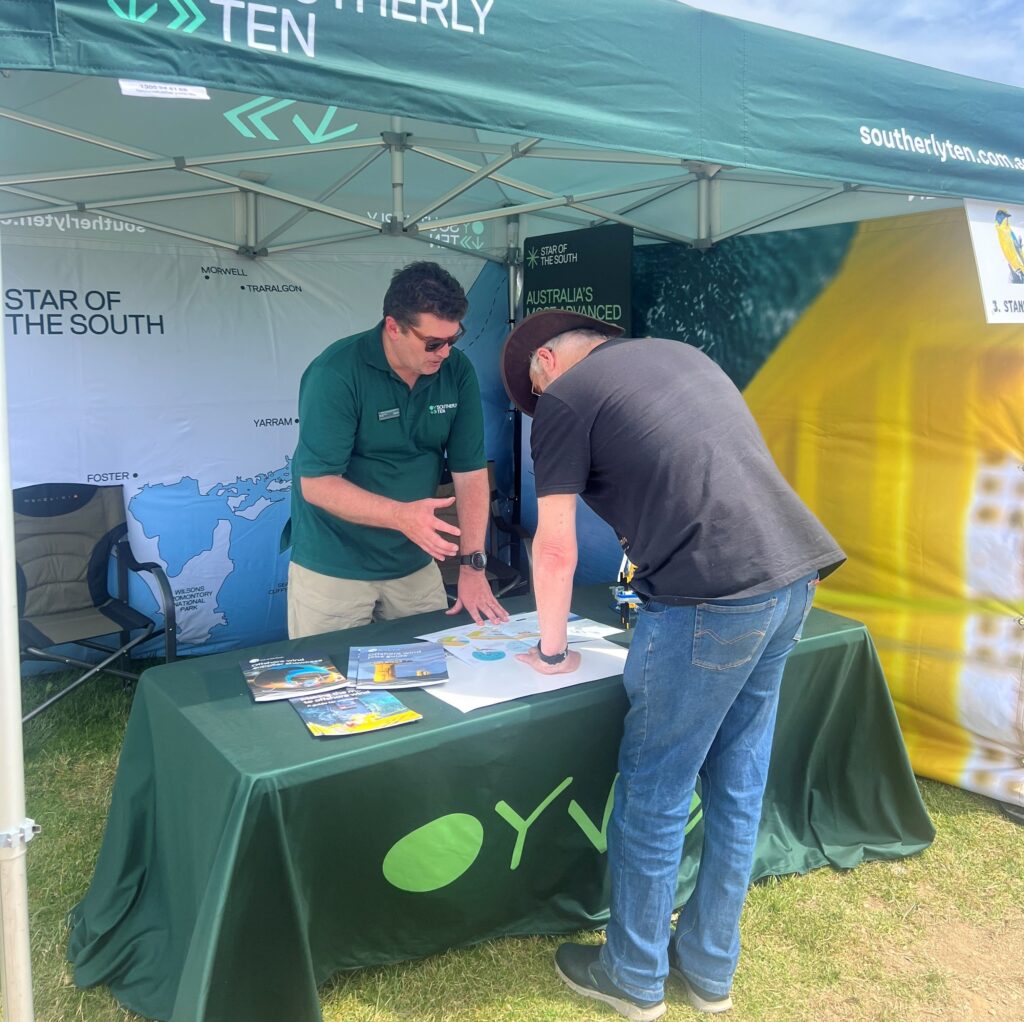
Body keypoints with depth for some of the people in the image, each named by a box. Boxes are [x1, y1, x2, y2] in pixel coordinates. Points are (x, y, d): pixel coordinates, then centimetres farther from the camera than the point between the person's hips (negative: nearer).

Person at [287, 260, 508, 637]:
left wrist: (472, 564, -10)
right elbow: (317, 483, -22)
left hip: (416, 567, 4)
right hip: (333, 574, -4)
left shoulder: (456, 371, -6)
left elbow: (470, 471, -4)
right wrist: (402, 515, -34)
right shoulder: (335, 373, -20)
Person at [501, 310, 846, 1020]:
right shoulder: (684, 354, 23)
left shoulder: (565, 396, 1)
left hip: (713, 600, -8)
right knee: (738, 788, 18)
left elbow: (556, 550, 0)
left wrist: (552, 652, 14)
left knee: (654, 796, 9)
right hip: (793, 575, 8)